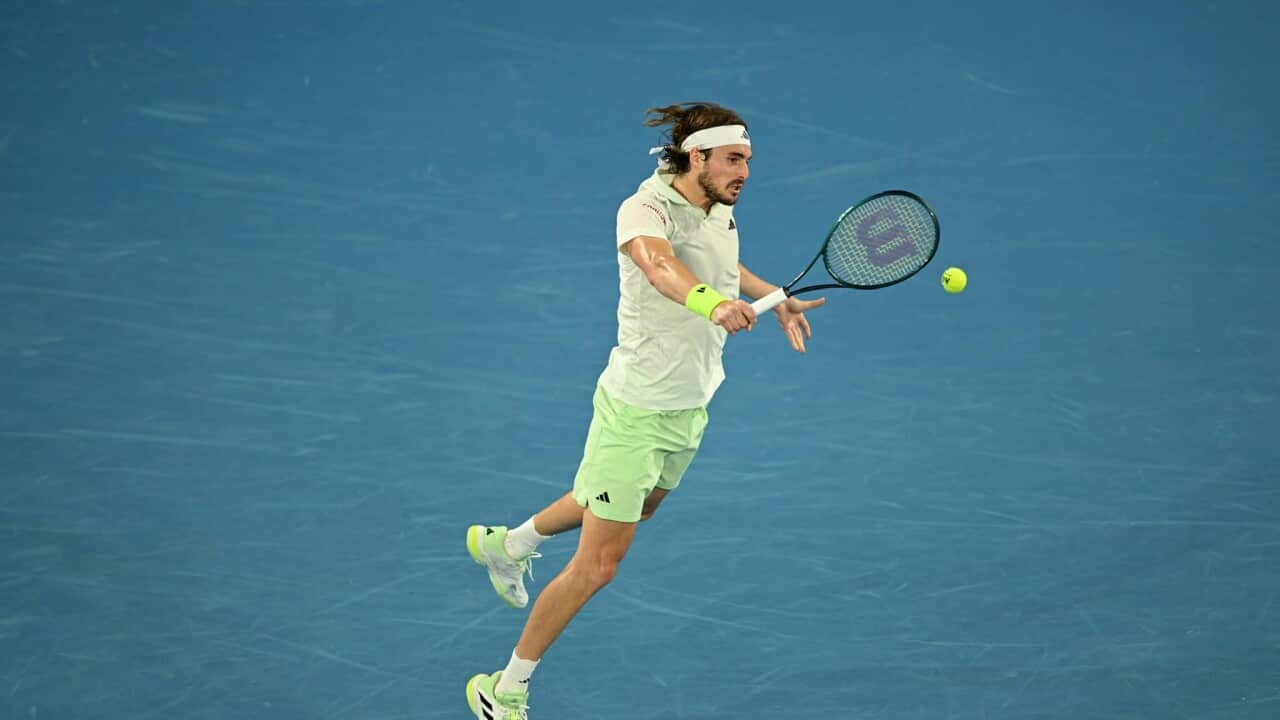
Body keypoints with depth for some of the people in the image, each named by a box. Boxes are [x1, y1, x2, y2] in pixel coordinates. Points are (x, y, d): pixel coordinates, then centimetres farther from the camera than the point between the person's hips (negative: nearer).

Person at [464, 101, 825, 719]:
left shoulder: (720, 210, 0)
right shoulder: (646, 208, -26)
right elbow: (658, 263, -50)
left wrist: (776, 299, 23)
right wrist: (713, 303, -67)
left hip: (691, 406, 9)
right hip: (636, 410, -9)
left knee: (638, 505, 33)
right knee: (598, 565, -5)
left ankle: (506, 544, 57)